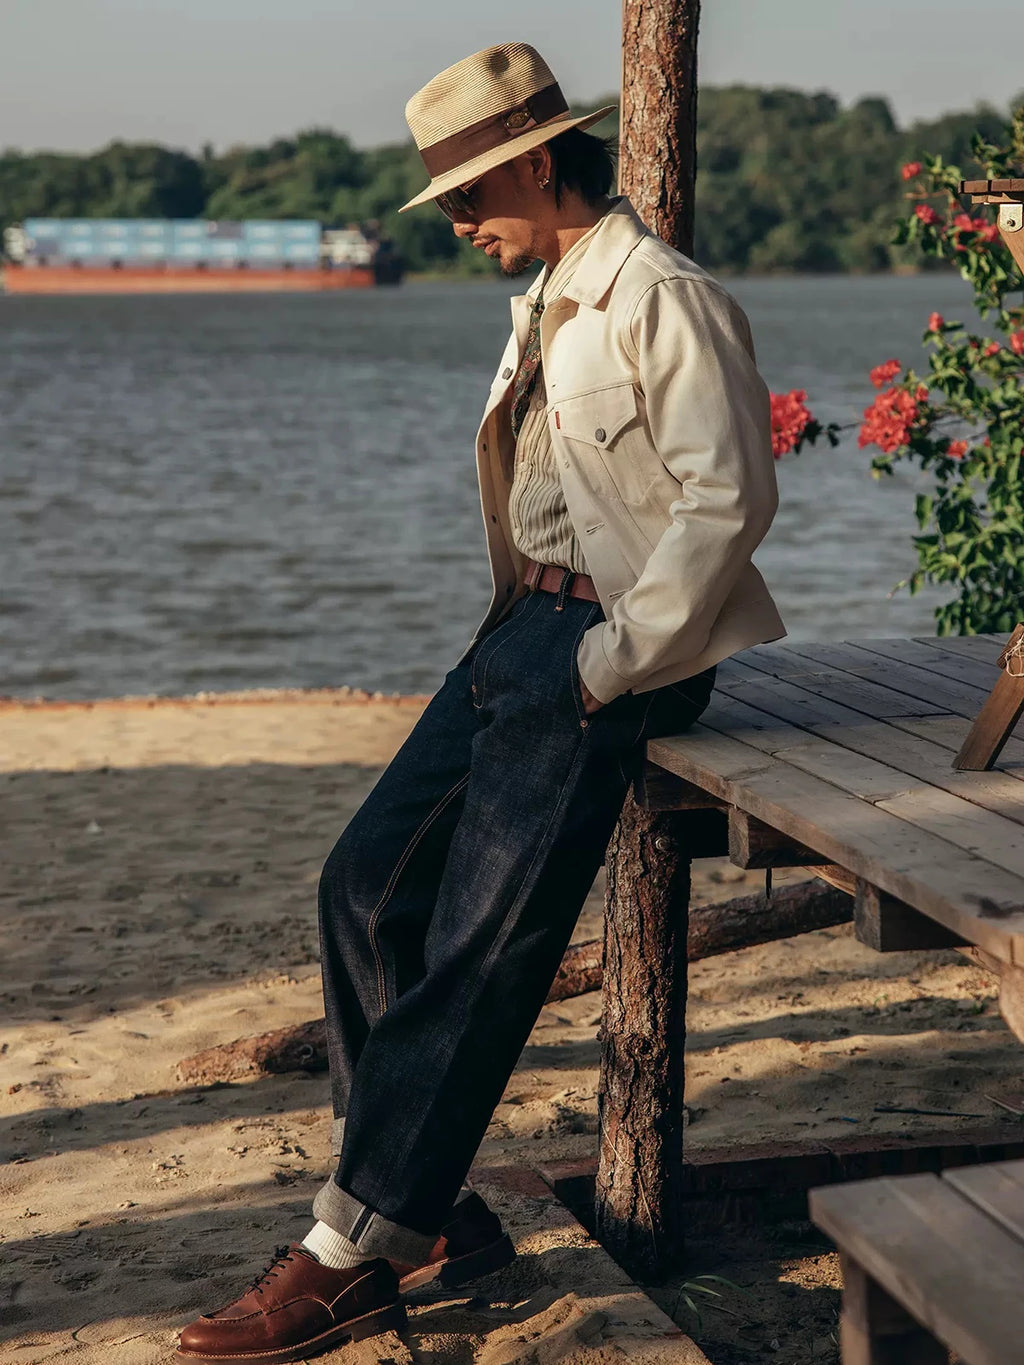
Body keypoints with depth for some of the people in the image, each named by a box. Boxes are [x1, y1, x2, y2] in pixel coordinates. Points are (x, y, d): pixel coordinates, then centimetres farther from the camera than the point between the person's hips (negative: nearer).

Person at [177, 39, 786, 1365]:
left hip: (618, 645, -9)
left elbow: (729, 499, -17)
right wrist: (527, 625, 11)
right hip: (525, 625, 9)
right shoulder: (546, 301, 19)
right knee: (367, 881, -2)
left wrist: (610, 662, -18)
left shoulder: (662, 299, -10)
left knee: (480, 947, -13)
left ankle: (352, 1255, -9)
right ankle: (419, 1204, 4)